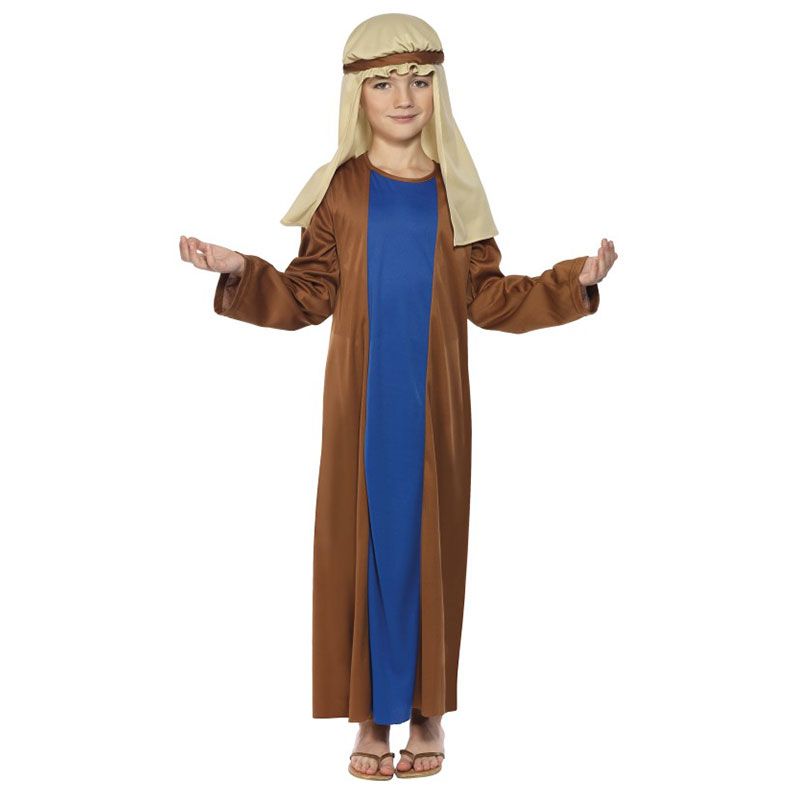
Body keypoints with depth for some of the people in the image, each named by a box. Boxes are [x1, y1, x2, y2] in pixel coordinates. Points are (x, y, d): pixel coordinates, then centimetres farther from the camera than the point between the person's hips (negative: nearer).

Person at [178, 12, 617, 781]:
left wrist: (574, 280, -3)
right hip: (362, 401, -1)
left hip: (434, 402, 1)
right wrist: (242, 272, -11)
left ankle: (427, 709, 18)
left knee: (430, 542, 5)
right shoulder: (339, 190, 3)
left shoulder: (455, 189, 6)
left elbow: (487, 298, 5)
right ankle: (373, 714, 13)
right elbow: (307, 298, 2)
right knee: (364, 540, 2)